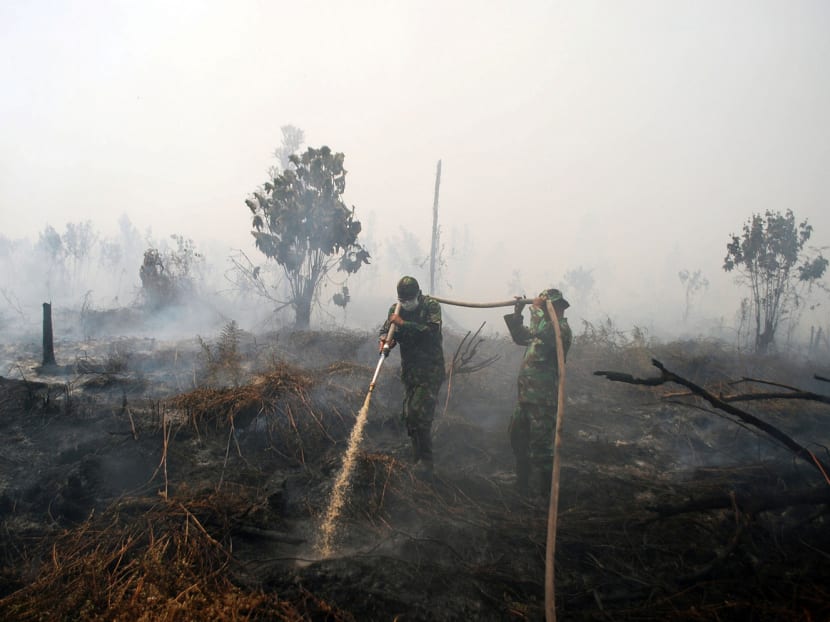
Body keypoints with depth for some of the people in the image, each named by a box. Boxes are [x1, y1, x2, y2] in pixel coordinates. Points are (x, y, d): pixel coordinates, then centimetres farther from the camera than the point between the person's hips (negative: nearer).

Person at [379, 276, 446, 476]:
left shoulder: (431, 306, -10)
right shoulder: (396, 309, 5)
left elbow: (432, 330, -24)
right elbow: (386, 329, 14)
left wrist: (403, 323, -25)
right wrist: (384, 339, -10)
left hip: (430, 370, -6)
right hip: (409, 370, 6)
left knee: (419, 413, -15)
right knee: (409, 415, 10)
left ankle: (425, 461, -4)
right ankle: (417, 459, 23)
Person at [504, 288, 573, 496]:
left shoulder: (561, 329, -14)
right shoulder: (546, 327, 16)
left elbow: (540, 332, -34)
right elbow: (520, 337, 23)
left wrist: (536, 308, -19)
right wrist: (517, 313, 10)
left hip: (543, 400, -10)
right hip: (526, 395, 10)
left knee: (540, 447, -6)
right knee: (517, 437, 21)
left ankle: (547, 492, 7)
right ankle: (522, 484, 36)